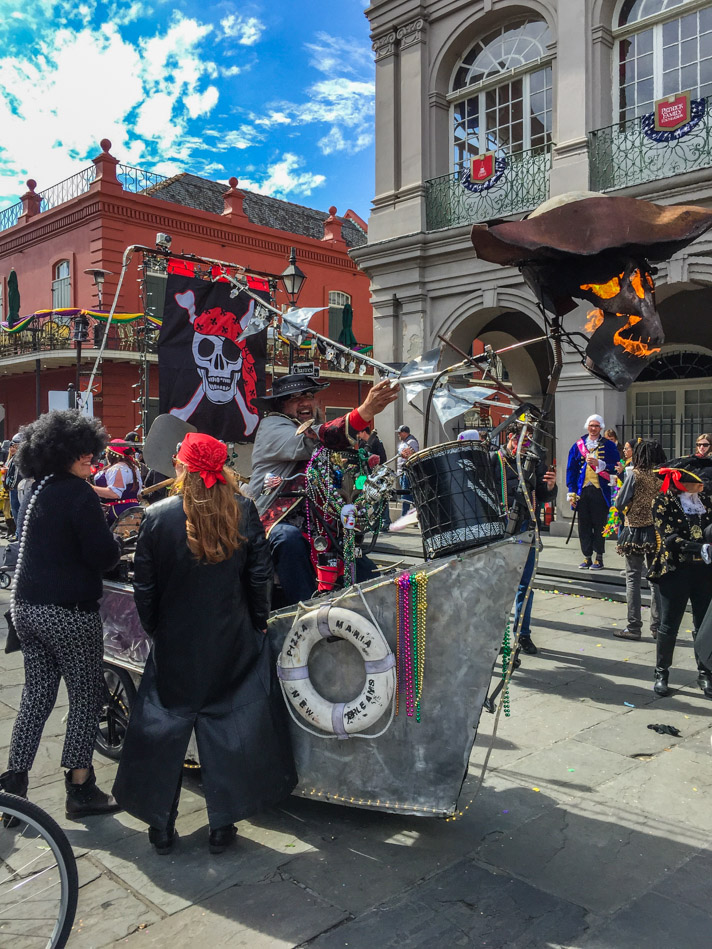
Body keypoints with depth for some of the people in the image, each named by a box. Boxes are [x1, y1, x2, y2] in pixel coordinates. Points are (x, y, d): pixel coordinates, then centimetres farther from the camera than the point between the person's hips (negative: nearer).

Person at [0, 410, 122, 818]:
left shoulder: (40, 491, 11)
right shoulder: (79, 493, -15)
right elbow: (104, 555, -19)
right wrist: (118, 540, 2)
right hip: (69, 611, -8)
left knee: (37, 694, 18)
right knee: (87, 696, 6)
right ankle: (81, 789, 14)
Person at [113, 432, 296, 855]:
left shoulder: (157, 516, -11)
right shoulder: (243, 511, -10)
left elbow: (145, 586, -4)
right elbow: (260, 575, -6)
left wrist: (154, 628, 10)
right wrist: (259, 621, 7)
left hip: (175, 645, 0)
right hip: (232, 643, 1)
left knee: (166, 728, 14)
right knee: (229, 727, 12)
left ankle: (161, 825, 25)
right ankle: (222, 826, 20)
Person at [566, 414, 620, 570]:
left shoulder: (608, 446, 5)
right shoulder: (578, 445, 10)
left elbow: (615, 467, 0)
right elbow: (571, 469, 9)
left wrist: (598, 463, -15)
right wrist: (571, 491, 2)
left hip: (600, 491, -2)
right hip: (582, 491, 2)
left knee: (599, 525, 1)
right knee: (584, 526, 5)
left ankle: (599, 558, 8)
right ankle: (587, 557, 13)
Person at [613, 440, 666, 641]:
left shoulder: (634, 474, -10)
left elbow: (620, 504, -10)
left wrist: (623, 511, 10)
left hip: (635, 530, -4)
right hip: (658, 531, 4)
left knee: (633, 579, 4)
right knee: (657, 579, 12)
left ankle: (634, 627, 6)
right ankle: (658, 627, 16)